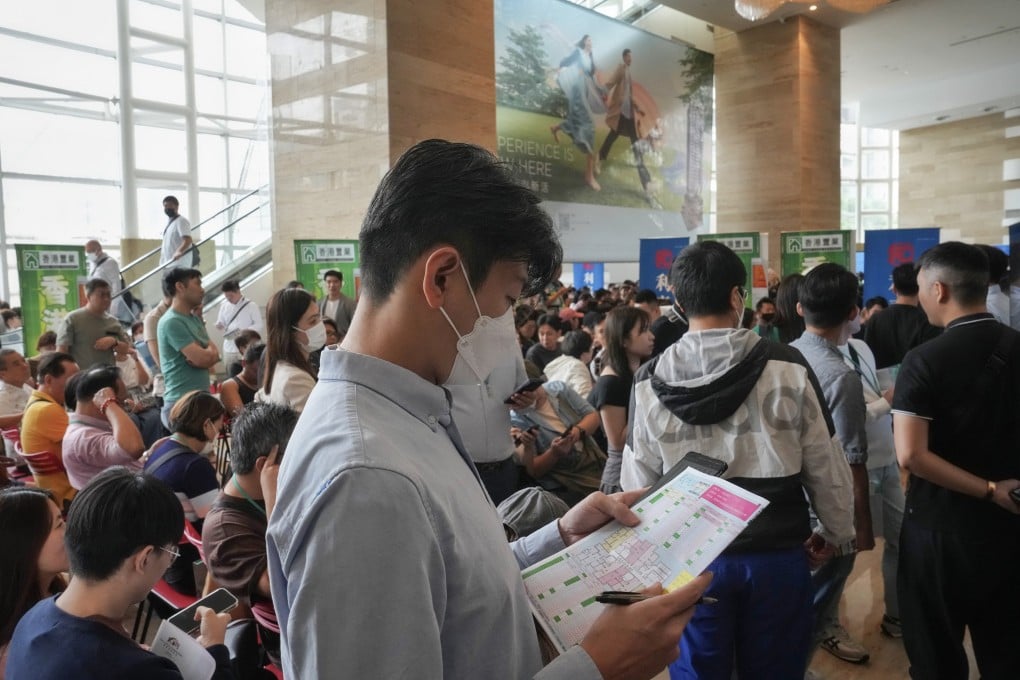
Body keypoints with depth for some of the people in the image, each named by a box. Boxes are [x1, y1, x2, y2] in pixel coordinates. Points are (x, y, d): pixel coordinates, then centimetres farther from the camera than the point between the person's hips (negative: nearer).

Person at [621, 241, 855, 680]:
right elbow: (826, 466, -2)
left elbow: (638, 482, -2)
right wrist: (836, 533, 15)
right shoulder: (788, 368, -11)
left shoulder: (651, 381, -9)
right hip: (777, 553, 0)